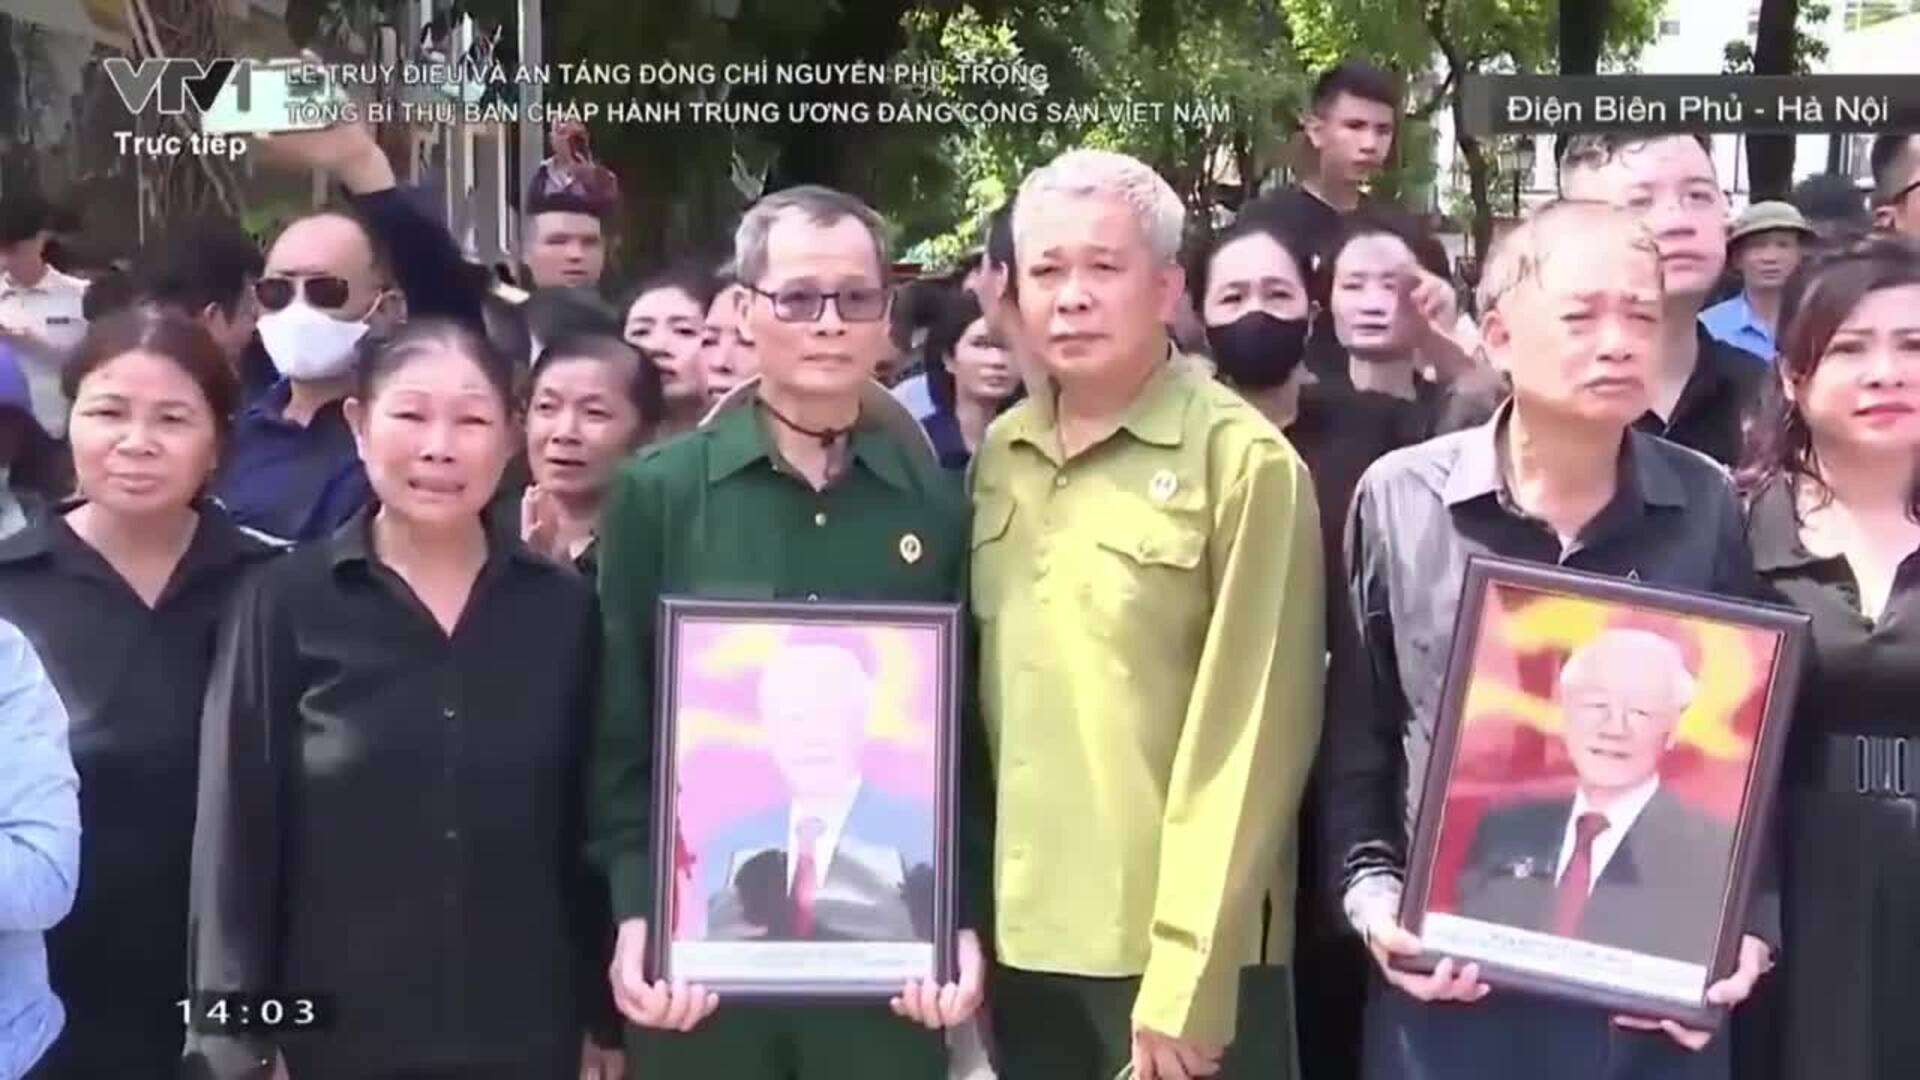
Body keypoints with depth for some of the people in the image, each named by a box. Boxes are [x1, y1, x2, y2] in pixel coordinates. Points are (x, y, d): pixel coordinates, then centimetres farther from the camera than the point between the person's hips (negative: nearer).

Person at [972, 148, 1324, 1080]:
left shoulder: (1243, 461, -11)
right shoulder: (998, 454, 7)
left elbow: (1248, 736, -13)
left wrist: (1187, 978, -14)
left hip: (1176, 952, -5)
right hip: (1021, 934, 5)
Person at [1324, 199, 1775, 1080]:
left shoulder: (1709, 507, -1)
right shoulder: (1398, 499, -4)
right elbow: (1357, 735, 3)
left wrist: (1748, 925, -4)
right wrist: (1372, 895, -6)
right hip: (1449, 975, -1)